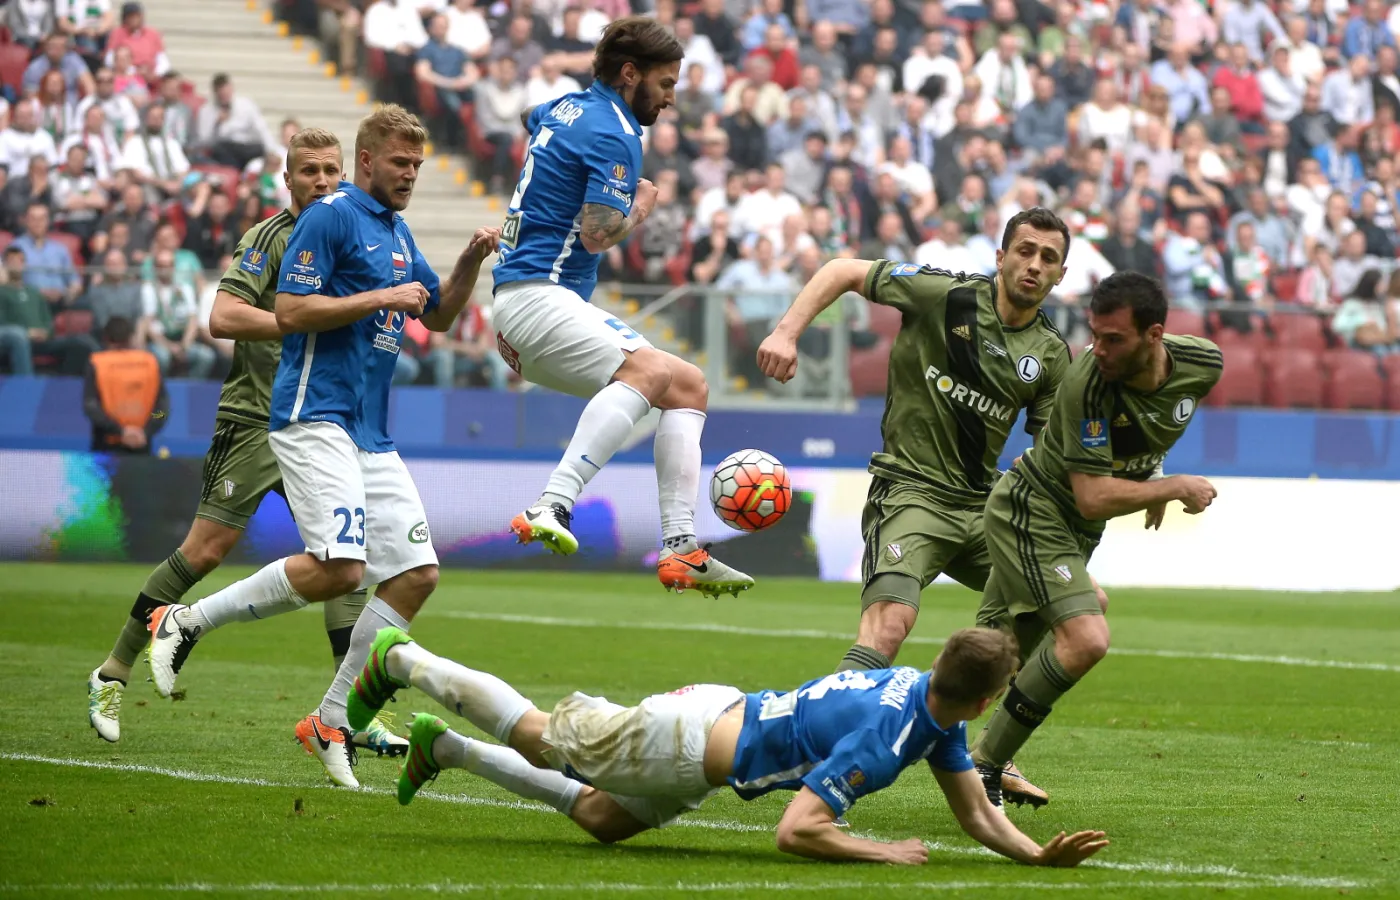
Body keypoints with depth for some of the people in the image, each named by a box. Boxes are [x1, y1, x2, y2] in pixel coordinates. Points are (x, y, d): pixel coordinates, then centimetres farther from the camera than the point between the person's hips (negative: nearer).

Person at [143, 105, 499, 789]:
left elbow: (439, 315, 30)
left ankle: (332, 721, 7)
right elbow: (290, 310, -14)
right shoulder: (330, 217, -7)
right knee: (340, 566, -23)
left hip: (371, 433, 9)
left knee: (417, 573, 0)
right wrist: (382, 297, -12)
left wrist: (471, 261, 12)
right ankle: (186, 622, -7)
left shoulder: (397, 233, 20)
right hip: (315, 417, -9)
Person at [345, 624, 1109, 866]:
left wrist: (1038, 854, -15)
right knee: (539, 738, 14)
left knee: (601, 819, 26)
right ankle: (400, 661, 33)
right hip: (687, 743, -7)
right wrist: (882, 853, -32)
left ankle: (443, 748, 37)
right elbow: (794, 833, -37)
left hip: (723, 716, 7)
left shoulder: (933, 706, -7)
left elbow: (978, 817, 0)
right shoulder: (877, 740, -34)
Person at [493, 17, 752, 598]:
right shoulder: (615, 133, -13)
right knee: (649, 371, -35)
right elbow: (599, 234, -21)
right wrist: (641, 208, -2)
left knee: (688, 386, 11)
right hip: (537, 296, -11)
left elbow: (530, 118, 40)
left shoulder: (567, 108, 17)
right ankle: (552, 508, -48)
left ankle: (683, 551, 5)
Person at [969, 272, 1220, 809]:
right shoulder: (1087, 383, -29)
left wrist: (1154, 481, 18)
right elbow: (1094, 498, -28)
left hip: (1074, 531, 7)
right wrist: (1177, 486, -20)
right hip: (1032, 509, -7)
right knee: (1086, 639, -25)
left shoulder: (1202, 365, -9)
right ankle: (985, 765, -15)